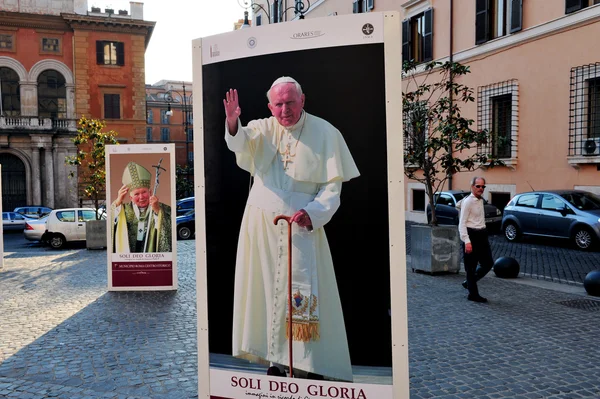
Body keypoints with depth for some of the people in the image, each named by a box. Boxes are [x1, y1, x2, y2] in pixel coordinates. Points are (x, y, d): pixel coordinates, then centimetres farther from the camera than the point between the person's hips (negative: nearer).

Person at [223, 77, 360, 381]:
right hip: (260, 224, 3)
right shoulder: (263, 129, 3)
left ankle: (311, 365, 7)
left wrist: (313, 213, -21)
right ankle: (276, 360, 20)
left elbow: (333, 184, -5)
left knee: (303, 295, -4)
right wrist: (233, 124, -41)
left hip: (301, 225, -3)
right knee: (268, 290, 8)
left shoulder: (325, 133, -3)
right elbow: (241, 143, -19)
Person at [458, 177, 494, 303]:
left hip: (482, 235, 9)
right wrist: (467, 241, -23)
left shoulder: (480, 201, 14)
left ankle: (469, 283, 27)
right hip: (472, 235, -9)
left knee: (488, 263, 11)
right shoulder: (467, 202, -12)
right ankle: (473, 294, 11)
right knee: (471, 266, 1)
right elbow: (462, 223, -17)